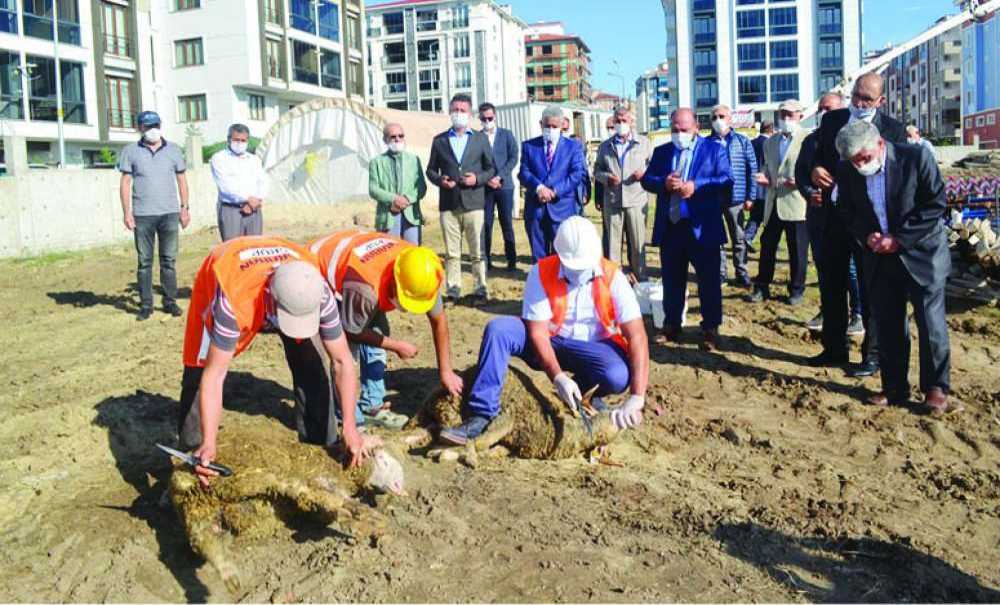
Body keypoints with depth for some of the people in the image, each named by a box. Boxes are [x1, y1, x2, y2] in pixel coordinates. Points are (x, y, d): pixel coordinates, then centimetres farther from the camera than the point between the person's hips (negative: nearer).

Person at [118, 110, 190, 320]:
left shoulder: (174, 150, 9)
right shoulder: (130, 152, 4)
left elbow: (181, 179, 12)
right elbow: (125, 183, 3)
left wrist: (185, 208, 6)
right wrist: (127, 212, -4)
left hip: (170, 213, 1)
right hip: (142, 215, -1)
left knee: (169, 260, 4)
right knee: (144, 261, 3)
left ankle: (170, 301, 12)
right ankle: (145, 305, 8)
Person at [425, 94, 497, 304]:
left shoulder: (481, 138, 9)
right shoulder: (439, 140, 11)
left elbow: (491, 168, 10)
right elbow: (431, 169, 14)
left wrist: (478, 179, -9)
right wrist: (440, 180, -6)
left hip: (474, 202, -1)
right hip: (448, 204, 1)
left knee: (477, 250, 1)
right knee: (451, 251, 3)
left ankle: (480, 288, 8)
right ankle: (453, 288, 9)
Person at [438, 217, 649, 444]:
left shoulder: (612, 277, -17)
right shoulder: (542, 273, -15)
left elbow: (637, 336, -23)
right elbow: (538, 332, -19)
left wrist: (636, 399, -32)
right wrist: (558, 377, -35)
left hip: (594, 348, -1)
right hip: (549, 343, 1)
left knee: (618, 376, -34)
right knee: (498, 329, -25)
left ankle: (589, 392, 4)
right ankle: (480, 416, -25)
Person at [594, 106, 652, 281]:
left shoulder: (644, 143, 9)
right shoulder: (605, 146, 13)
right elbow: (597, 170, 13)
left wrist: (644, 173, -11)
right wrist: (606, 178, -7)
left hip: (636, 199, -1)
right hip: (612, 201, 1)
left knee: (638, 242, 1)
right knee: (612, 241, 3)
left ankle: (641, 280, 11)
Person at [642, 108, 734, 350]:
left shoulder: (714, 149, 1)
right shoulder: (661, 152, 12)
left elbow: (727, 180, -9)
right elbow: (646, 180, 7)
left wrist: (696, 186, -22)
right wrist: (663, 183, -15)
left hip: (702, 227, -3)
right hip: (669, 227, 4)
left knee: (709, 280, 3)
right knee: (671, 280, 12)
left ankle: (710, 329, 12)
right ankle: (671, 325, 23)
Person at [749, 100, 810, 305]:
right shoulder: (770, 142, 17)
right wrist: (763, 177, 4)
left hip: (796, 204, -5)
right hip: (773, 203, 5)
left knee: (798, 250, 3)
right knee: (767, 246, 7)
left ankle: (796, 290, 15)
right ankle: (761, 287, 17)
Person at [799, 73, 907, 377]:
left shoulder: (894, 130, -8)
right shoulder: (831, 120, 5)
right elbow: (817, 157, 13)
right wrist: (814, 171, -9)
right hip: (834, 217, 5)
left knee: (871, 289, 5)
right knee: (831, 284, 13)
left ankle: (872, 355, 16)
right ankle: (834, 349, 27)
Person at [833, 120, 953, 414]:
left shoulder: (917, 157, -16)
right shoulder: (846, 170, -6)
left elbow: (936, 205, -14)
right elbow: (846, 211, 7)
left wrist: (899, 239, -18)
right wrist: (866, 235, -11)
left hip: (922, 254, -3)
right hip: (880, 258, 4)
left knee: (931, 324, -1)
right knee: (888, 327, 7)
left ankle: (935, 388, 13)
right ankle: (894, 388, 19)